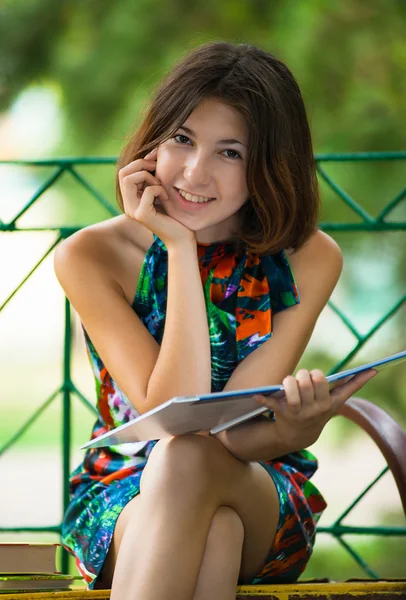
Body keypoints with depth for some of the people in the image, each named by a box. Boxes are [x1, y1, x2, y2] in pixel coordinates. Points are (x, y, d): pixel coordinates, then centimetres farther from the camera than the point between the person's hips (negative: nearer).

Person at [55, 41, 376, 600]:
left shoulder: (308, 260, -7)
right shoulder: (91, 257, -10)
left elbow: (232, 433, -14)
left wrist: (295, 428, -39)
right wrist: (180, 247, -20)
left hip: (263, 498, 1)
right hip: (124, 498, -1)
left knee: (189, 460, -35)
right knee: (212, 527, -37)